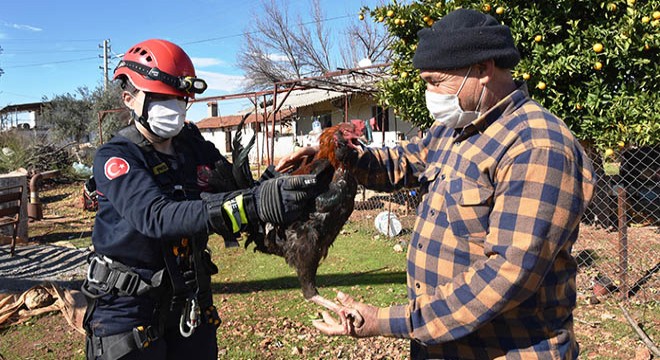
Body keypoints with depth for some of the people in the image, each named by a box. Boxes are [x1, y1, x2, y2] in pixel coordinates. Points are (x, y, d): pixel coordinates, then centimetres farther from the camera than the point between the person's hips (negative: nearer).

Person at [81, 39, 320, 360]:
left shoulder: (194, 146, 1)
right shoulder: (114, 158, -15)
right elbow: (157, 217, -33)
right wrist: (254, 205, -46)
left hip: (191, 306, 5)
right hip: (129, 307, -5)